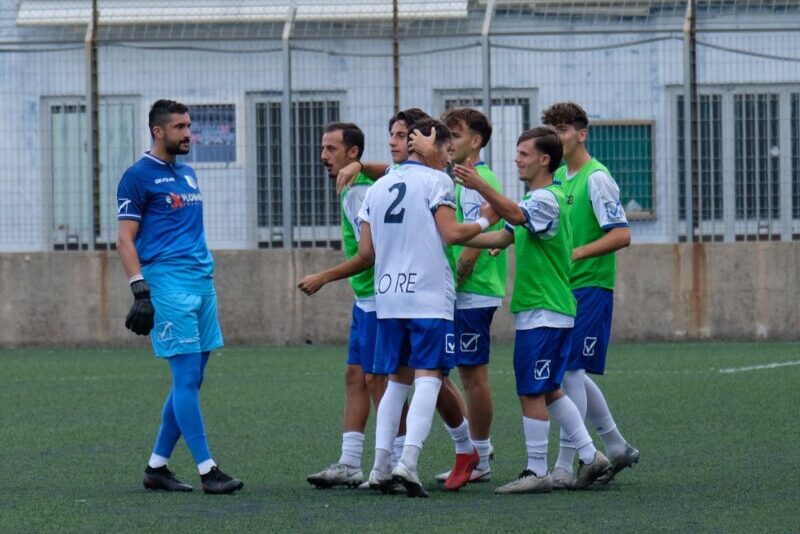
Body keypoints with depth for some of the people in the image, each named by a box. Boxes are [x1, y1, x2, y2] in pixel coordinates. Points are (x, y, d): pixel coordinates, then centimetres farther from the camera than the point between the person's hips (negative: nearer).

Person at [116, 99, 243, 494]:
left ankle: (157, 466, 15)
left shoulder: (187, 175, 19)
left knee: (191, 380, 8)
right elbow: (125, 240, -8)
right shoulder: (139, 176, -5)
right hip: (167, 283, -8)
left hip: (202, 282, 9)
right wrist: (140, 292, -16)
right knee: (186, 378, -9)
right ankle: (207, 470, -9)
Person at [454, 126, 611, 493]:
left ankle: (537, 472, -3)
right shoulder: (536, 200, 19)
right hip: (548, 312, 10)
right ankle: (590, 456, 19)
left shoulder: (547, 199, -14)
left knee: (532, 393, -7)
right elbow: (505, 236, 21)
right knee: (548, 390, 15)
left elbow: (515, 215, -34)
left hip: (544, 314, -10)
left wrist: (480, 186, -46)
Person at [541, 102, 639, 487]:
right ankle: (616, 448, 26)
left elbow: (622, 234, -18)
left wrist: (576, 254, -24)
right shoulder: (559, 176, 13)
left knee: (570, 371, -11)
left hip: (591, 287, -9)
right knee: (573, 373, 13)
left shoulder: (596, 178, -12)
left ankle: (564, 466, -9)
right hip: (564, 287, 9)